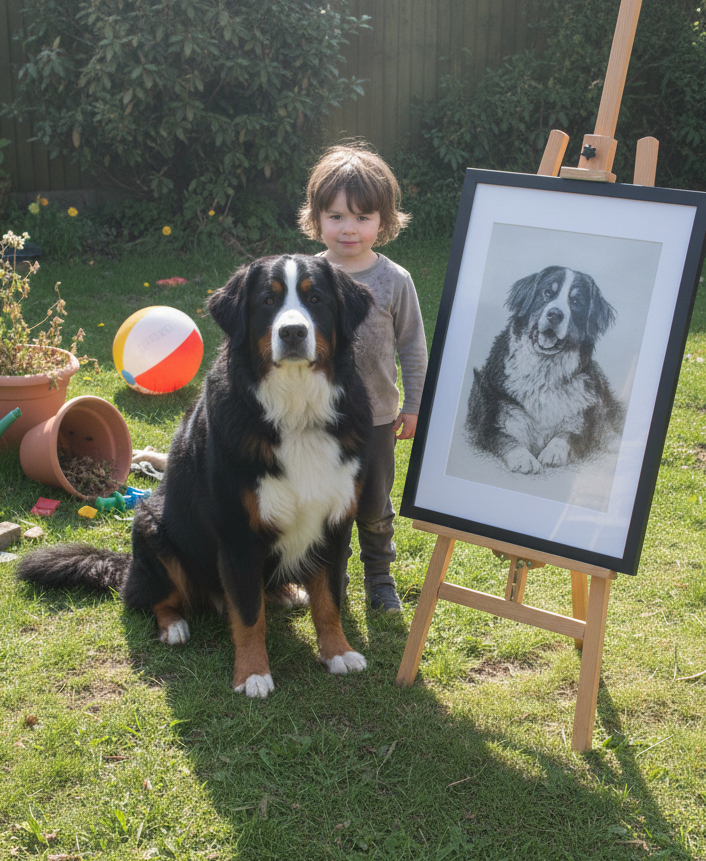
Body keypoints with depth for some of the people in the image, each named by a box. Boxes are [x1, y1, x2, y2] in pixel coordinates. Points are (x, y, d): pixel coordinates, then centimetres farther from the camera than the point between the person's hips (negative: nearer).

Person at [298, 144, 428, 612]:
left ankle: (380, 575, 34)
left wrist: (414, 407, 2)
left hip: (376, 417, -1)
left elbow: (413, 348, 0)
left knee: (375, 507, 12)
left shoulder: (395, 280, -8)